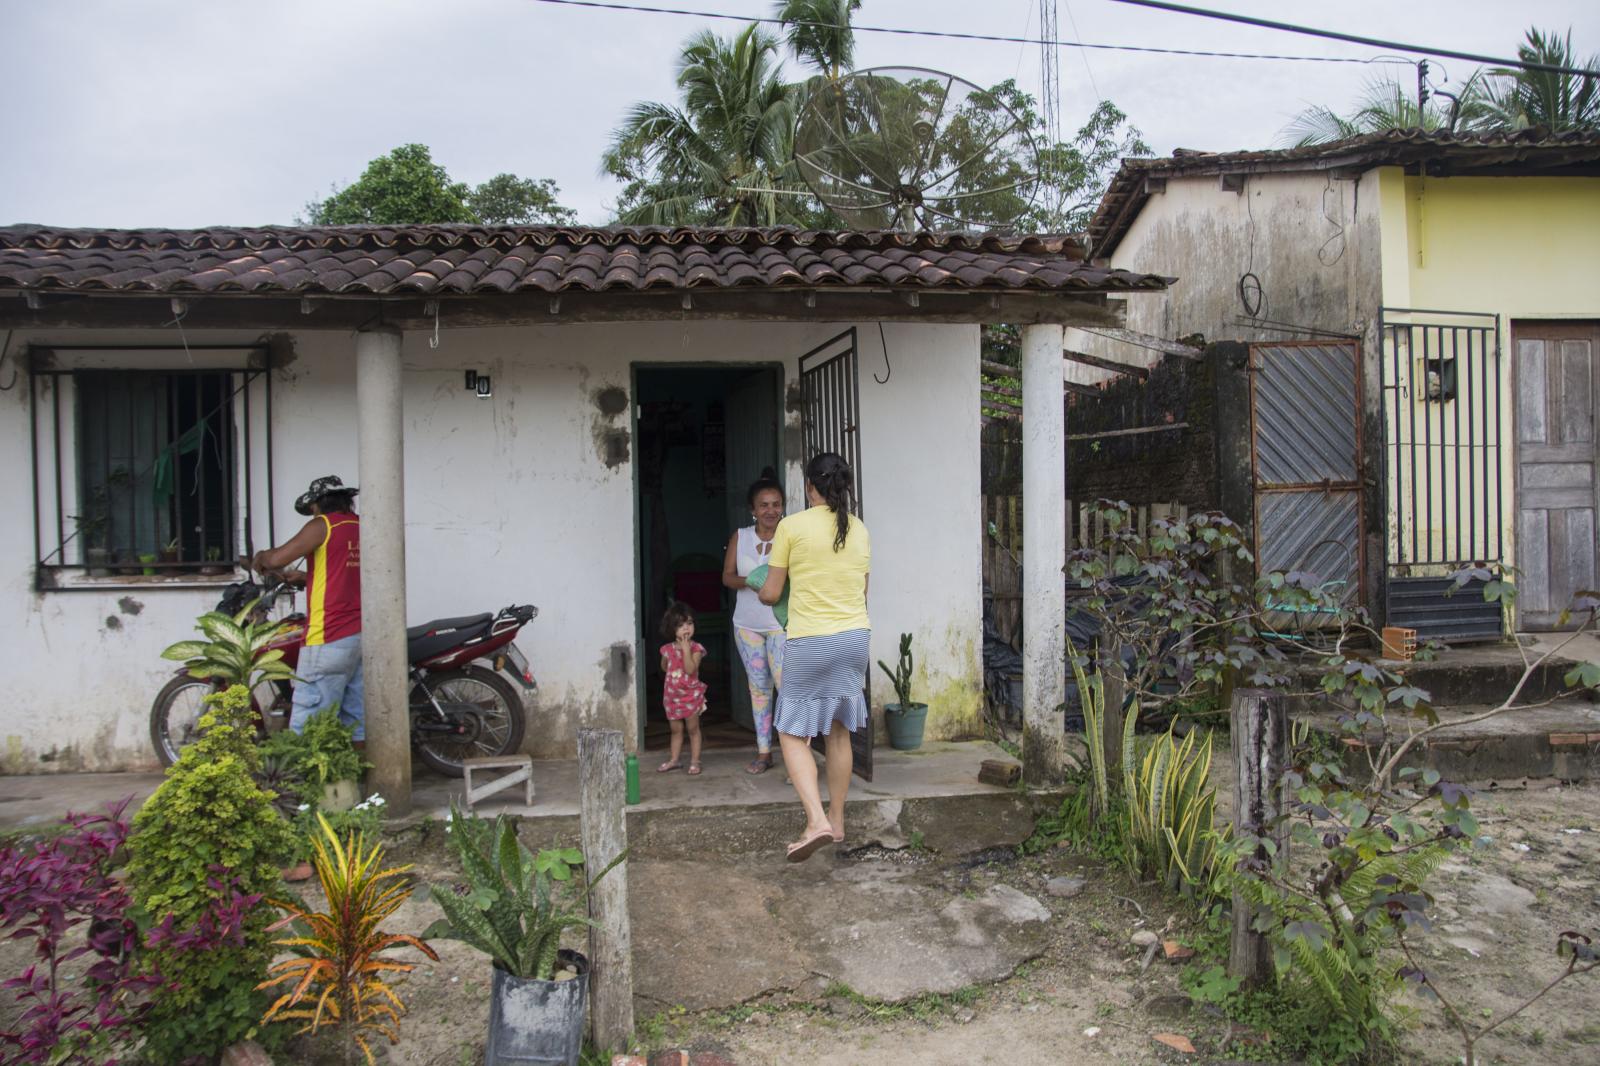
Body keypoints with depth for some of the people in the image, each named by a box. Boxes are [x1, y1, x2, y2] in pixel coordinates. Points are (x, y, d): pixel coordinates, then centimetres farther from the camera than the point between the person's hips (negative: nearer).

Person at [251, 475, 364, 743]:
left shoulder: (323, 525, -6)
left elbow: (277, 558, -14)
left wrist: (259, 559, 7)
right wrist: (306, 576, 28)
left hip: (330, 638, -7)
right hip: (363, 634, 8)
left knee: (306, 729, -6)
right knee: (357, 721, 10)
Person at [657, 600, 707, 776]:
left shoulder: (695, 648, -13)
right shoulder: (668, 649, 0)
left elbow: (690, 669, -26)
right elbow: (664, 667, 18)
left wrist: (686, 649, -28)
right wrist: (674, 675, 4)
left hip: (690, 695, -4)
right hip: (672, 694, 4)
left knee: (693, 728, 4)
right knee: (676, 729, 14)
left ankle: (695, 762, 11)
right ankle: (675, 759, 24)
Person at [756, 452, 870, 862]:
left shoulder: (792, 526, -8)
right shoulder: (860, 530, 7)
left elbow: (770, 594, -3)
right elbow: (861, 591, 14)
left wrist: (760, 592, 20)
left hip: (809, 641, -5)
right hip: (855, 637, 5)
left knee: (792, 733, 4)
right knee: (839, 732, 15)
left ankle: (817, 821, -11)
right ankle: (837, 822, 23)